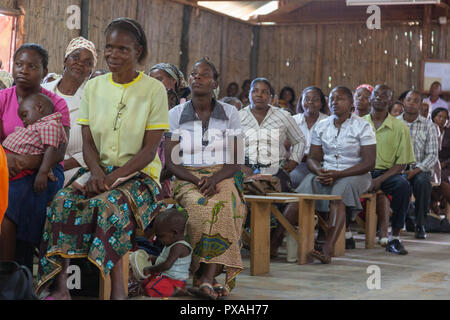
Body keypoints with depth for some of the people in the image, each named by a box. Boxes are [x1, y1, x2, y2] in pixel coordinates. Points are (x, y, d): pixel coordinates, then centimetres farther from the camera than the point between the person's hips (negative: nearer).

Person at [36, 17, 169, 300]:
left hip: (140, 174, -4)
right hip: (100, 170, 4)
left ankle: (118, 290, -29)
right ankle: (60, 287, -26)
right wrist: (96, 171, -14)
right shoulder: (94, 87, 10)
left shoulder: (154, 90, -2)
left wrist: (114, 177, -18)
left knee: (110, 204, -35)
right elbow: (88, 142, 7)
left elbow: (150, 150, -7)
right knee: (63, 201, -26)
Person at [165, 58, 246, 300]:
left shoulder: (230, 114, 8)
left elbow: (234, 162, 3)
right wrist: (196, 180, -17)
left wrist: (214, 179, -17)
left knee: (223, 206, -35)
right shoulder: (175, 115, 7)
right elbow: (170, 162, 1)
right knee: (202, 206, -35)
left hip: (221, 178, 0)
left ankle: (205, 278, -37)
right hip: (186, 178, 0)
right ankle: (209, 278, -26)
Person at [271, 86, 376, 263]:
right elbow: (312, 158, 11)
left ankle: (328, 249, -46)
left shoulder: (363, 127, -2)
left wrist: (338, 174, -19)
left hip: (354, 175, -3)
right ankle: (275, 240, -36)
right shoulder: (320, 127, 11)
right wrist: (320, 172, -14)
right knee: (308, 182, -27)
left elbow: (369, 163, -9)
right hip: (326, 174, 3)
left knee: (340, 191, -35)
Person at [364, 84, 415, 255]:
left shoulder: (400, 127, 5)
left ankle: (394, 237, -23)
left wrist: (380, 179, -15)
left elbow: (402, 163, 1)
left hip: (387, 172, 0)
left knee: (403, 186, -33)